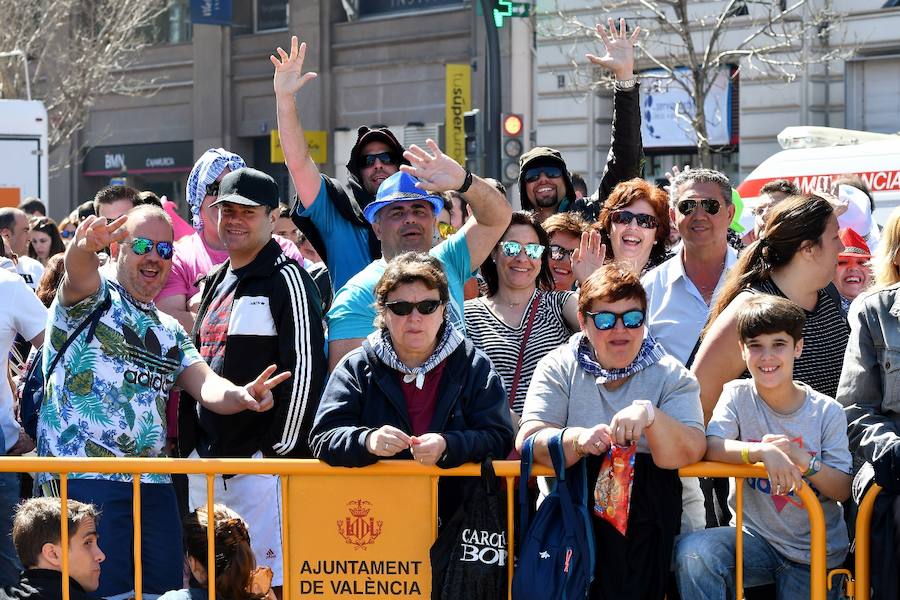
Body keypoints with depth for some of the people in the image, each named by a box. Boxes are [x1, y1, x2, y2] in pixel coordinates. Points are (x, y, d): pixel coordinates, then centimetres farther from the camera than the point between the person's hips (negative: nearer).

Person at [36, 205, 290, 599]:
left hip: (153, 484, 6)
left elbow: (206, 386, 5)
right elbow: (77, 273, -23)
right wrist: (85, 246, -49)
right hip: (83, 478, -6)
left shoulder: (171, 332, 20)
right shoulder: (92, 298, 2)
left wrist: (240, 395, -20)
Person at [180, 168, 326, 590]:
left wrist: (284, 450, -15)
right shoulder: (213, 284, 18)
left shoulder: (287, 280, -6)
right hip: (203, 461, 8)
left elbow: (304, 370, -13)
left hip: (260, 462, -8)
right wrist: (189, 444, 17)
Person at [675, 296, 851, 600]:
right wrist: (763, 452, -36)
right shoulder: (737, 395, -2)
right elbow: (709, 447, -20)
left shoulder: (827, 412, -3)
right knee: (691, 551, -28)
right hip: (755, 537, 0)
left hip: (817, 553, 0)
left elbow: (843, 491, -6)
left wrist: (803, 460, -23)